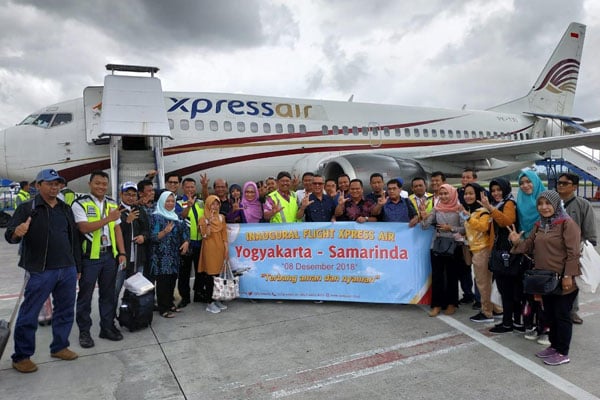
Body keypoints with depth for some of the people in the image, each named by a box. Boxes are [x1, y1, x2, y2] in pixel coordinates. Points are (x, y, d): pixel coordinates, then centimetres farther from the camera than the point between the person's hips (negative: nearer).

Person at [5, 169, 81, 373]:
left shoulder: (66, 209, 12)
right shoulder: (27, 208, -3)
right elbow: (9, 235, -10)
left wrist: (77, 267, 16)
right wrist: (17, 233, -35)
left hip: (67, 270, 5)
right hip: (39, 271, -5)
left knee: (65, 311, 13)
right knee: (29, 316, 3)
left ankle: (59, 346, 28)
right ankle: (21, 357, 16)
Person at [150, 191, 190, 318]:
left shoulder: (176, 216, 13)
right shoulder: (156, 216, -5)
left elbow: (184, 230, 14)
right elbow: (153, 237, -11)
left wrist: (186, 241, -5)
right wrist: (165, 232, -28)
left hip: (174, 255, 6)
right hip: (161, 256, -6)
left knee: (172, 280, 9)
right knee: (163, 281, -4)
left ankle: (170, 304, 22)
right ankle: (163, 308, 3)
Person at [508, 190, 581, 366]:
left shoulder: (567, 223, -12)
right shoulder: (539, 225, 11)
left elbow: (573, 252, -16)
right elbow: (529, 245, 13)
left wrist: (568, 275, -20)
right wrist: (517, 242, -9)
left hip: (562, 280, -7)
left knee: (562, 315, 4)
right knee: (549, 314, 17)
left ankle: (563, 353, 15)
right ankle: (554, 345, 32)